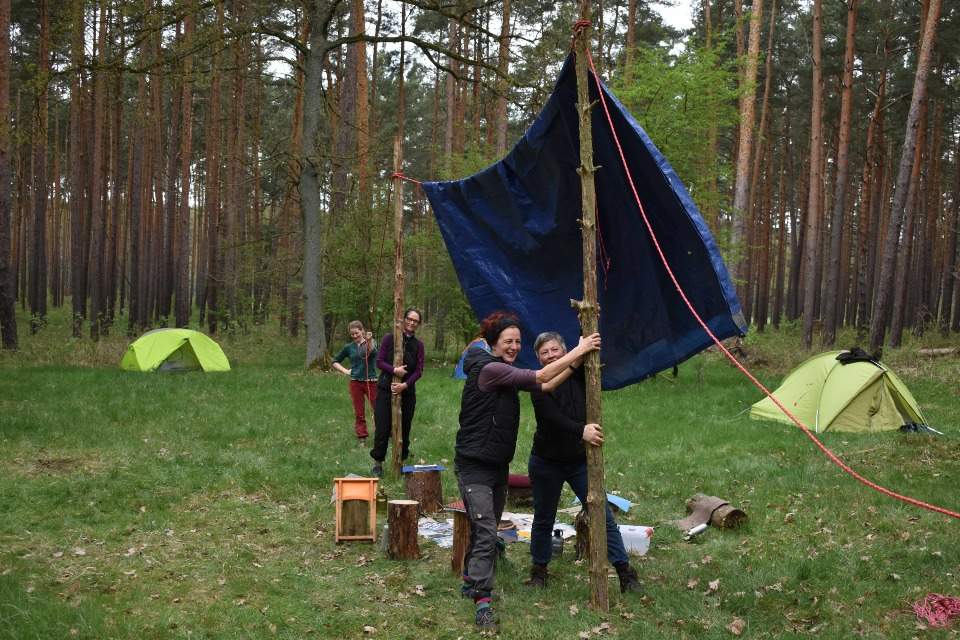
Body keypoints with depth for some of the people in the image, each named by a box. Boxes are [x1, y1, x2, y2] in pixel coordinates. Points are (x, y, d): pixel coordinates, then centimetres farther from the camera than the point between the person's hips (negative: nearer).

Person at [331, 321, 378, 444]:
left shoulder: (371, 343, 0)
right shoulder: (349, 347, 5)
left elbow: (371, 353, -23)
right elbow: (335, 362, 15)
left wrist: (369, 341, -37)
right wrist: (345, 371, 2)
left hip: (371, 382, -2)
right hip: (355, 383, 2)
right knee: (359, 413, 5)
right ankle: (362, 437, 13)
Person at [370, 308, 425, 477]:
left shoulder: (418, 345, 4)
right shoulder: (389, 338, -1)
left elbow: (419, 370, -1)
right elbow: (379, 362, -3)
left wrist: (405, 385, -15)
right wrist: (394, 370, -20)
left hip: (407, 392, 2)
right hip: (386, 390, -2)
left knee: (404, 428, 7)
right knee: (382, 428, -2)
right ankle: (378, 463, 11)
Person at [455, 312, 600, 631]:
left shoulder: (504, 371, 11)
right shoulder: (489, 369, -19)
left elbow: (544, 386, 3)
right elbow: (540, 377, -21)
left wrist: (577, 362, -5)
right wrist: (578, 351, -17)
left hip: (497, 465, 9)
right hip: (474, 465, -9)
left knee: (485, 530, 18)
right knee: (485, 533, -13)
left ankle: (471, 581, 33)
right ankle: (482, 601, -11)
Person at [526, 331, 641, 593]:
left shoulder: (579, 375, -2)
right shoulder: (539, 386, -13)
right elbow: (553, 417, -28)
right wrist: (581, 431, -42)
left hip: (580, 461, 2)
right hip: (547, 463, -2)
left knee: (603, 515, -2)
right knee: (544, 519, 12)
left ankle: (625, 571, 5)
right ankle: (539, 570, 30)